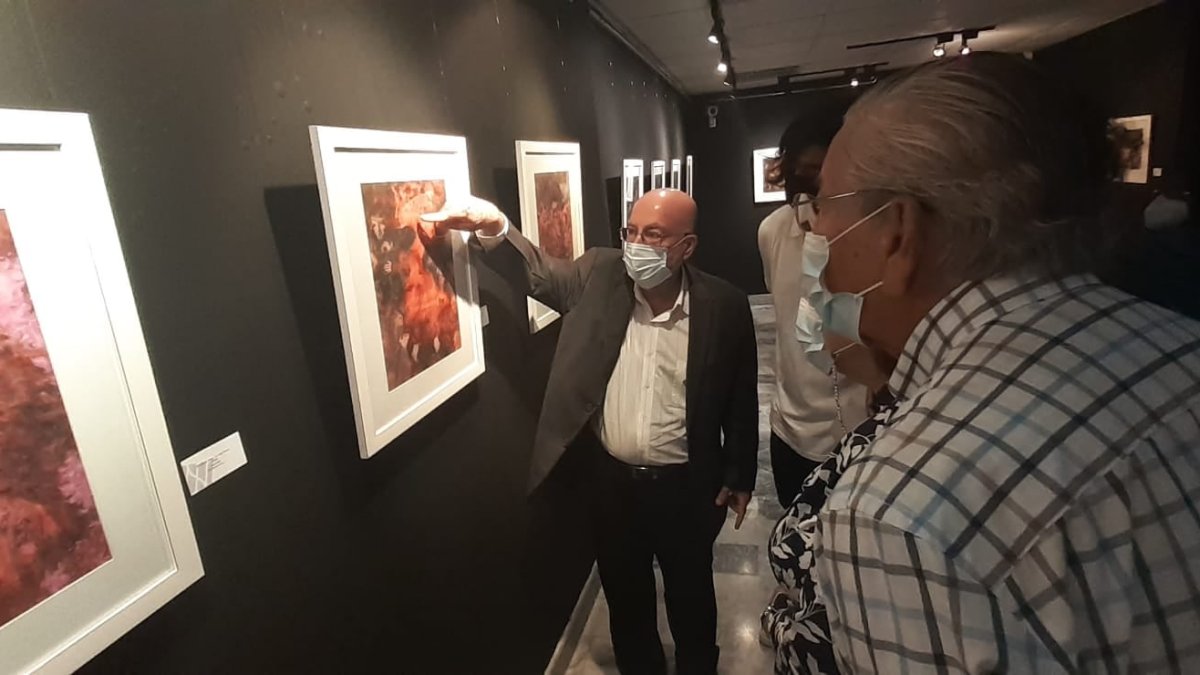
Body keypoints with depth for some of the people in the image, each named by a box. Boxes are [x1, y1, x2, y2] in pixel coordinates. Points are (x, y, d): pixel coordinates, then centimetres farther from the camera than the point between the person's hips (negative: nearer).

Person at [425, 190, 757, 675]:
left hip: (686, 485, -2)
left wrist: (739, 476, 1)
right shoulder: (599, 274, -8)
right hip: (611, 478, 2)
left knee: (690, 597, 22)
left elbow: (742, 397, -4)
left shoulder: (724, 305, -13)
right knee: (624, 594, 24)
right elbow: (538, 273, 0)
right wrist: (494, 230, -21)